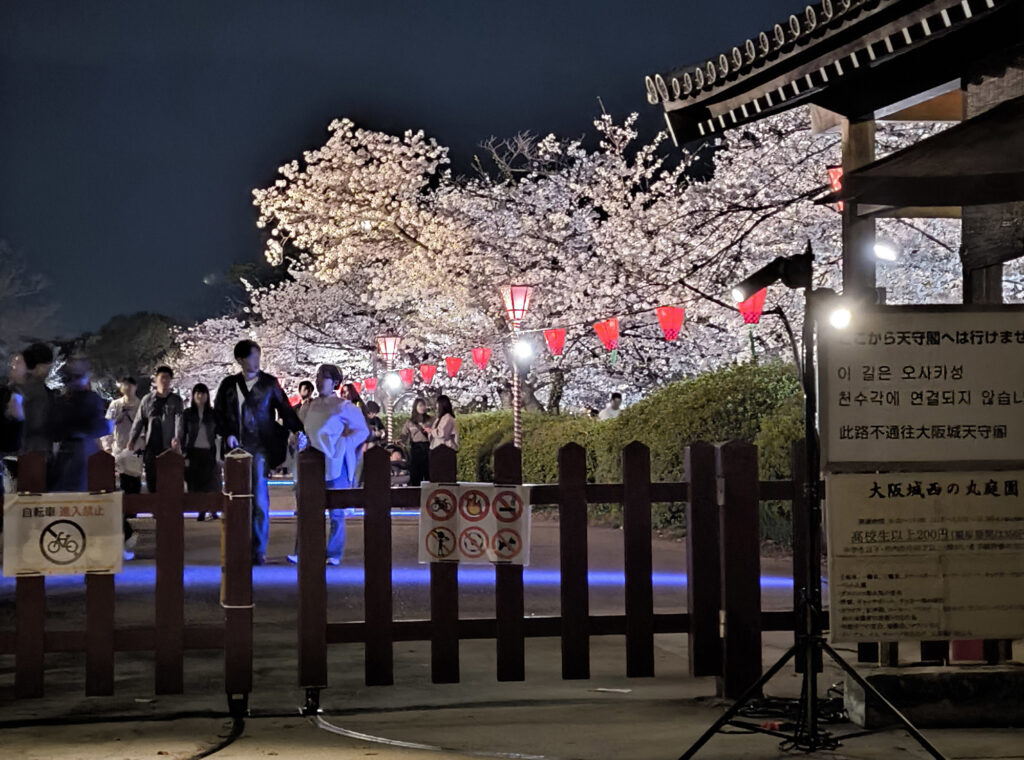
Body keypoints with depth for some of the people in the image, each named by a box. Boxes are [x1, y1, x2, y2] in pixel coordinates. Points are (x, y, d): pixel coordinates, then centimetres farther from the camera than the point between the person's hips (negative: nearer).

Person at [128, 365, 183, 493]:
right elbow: (139, 421, 11)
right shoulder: (147, 400, 12)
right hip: (151, 447, 2)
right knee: (151, 479, 0)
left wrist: (177, 438, -23)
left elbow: (179, 419, -6)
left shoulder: (176, 400, 7)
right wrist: (132, 439, -2)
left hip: (168, 447, -2)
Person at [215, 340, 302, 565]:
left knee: (259, 499, -8)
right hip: (236, 447, 3)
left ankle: (259, 551, -3)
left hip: (260, 448, -3)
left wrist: (299, 431, -8)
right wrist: (227, 435, -2)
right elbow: (218, 413, 13)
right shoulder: (229, 384, 10)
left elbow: (285, 410, 4)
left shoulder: (269, 383, 4)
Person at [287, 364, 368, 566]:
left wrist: (343, 443, -9)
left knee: (336, 511, -1)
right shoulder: (308, 407, 13)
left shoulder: (343, 407, -2)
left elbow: (362, 430, 0)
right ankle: (302, 552, -1)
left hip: (335, 464, -4)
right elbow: (300, 430, 26)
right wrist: (302, 440, 6)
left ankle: (334, 554, 5)